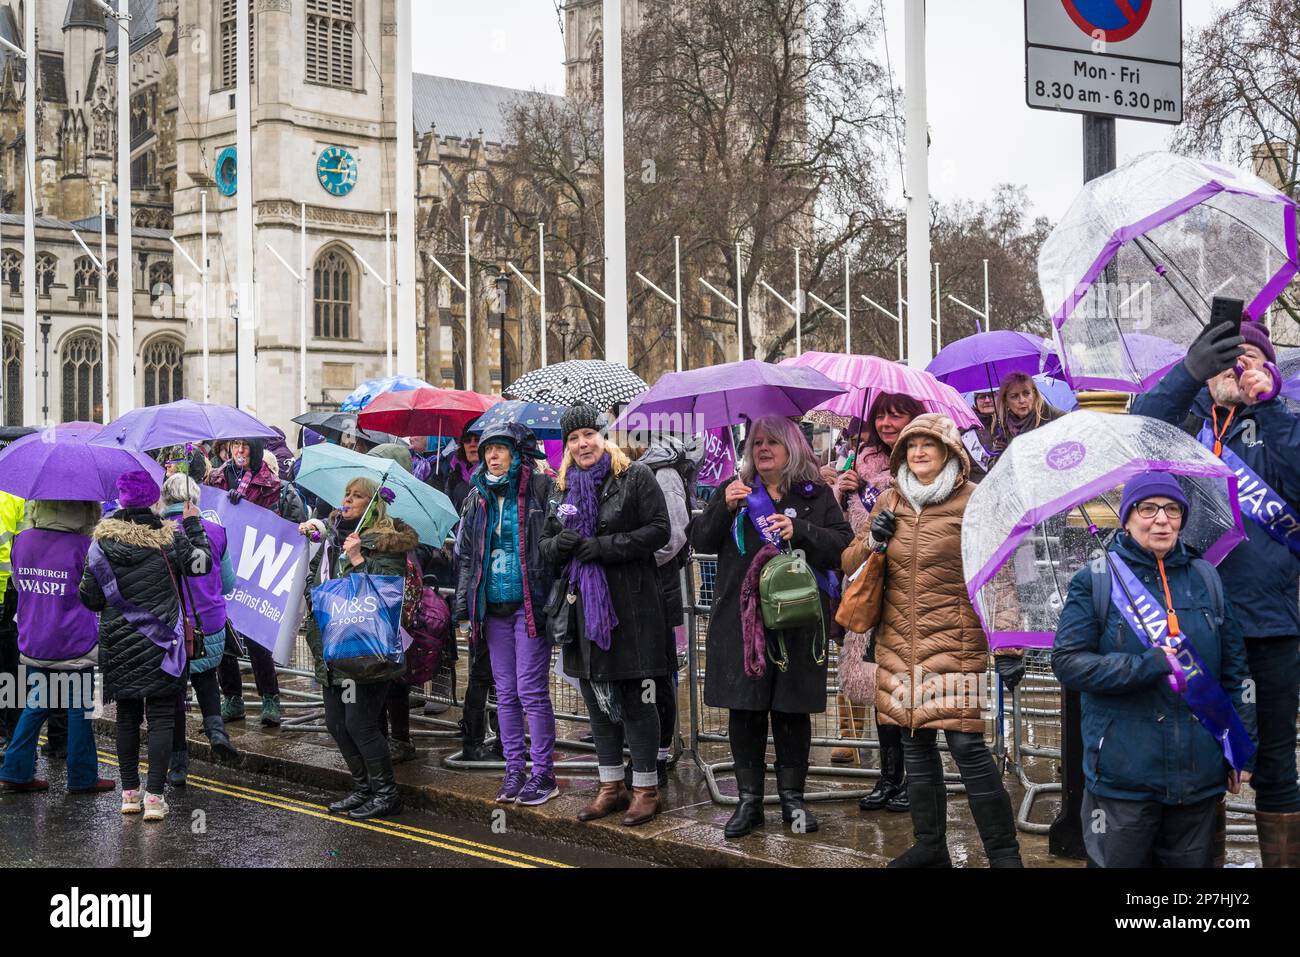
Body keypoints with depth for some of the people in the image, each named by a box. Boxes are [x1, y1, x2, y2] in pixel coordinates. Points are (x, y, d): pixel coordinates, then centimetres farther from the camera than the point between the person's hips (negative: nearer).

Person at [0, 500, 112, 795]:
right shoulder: (81, 545, -17)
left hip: (32, 645, 5)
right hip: (74, 643, -5)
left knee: (36, 705, 18)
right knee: (79, 709, 7)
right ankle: (82, 778, 15)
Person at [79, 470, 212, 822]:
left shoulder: (103, 540, -4)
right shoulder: (169, 536, -8)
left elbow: (90, 597, -2)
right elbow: (202, 563, 5)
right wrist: (193, 525, 15)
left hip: (118, 642, 2)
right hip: (159, 644, -2)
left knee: (127, 717, 13)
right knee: (161, 718, 2)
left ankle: (129, 793, 18)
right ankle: (154, 796, -3)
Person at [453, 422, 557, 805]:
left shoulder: (540, 489, -5)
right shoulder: (478, 497, 12)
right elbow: (467, 555, 16)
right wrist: (464, 609, 12)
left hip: (530, 604, -6)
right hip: (493, 608, 6)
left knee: (531, 691, -5)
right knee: (505, 693, 9)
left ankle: (543, 773, 4)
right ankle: (514, 769, 17)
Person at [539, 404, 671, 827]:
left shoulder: (635, 476, -4)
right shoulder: (564, 488, 14)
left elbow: (659, 530, -12)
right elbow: (546, 544, 17)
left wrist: (603, 546, -18)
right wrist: (558, 544, -8)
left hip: (630, 605, -6)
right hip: (585, 605, 6)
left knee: (634, 699, -2)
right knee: (597, 698, 12)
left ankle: (646, 788, 9)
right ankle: (611, 786, 23)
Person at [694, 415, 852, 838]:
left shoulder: (816, 495, 7)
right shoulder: (734, 490, 11)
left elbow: (844, 544, -2)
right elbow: (700, 541, 5)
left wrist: (800, 530, -15)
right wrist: (724, 507, -11)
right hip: (740, 619, 1)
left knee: (792, 710, 4)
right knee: (744, 709, 3)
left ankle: (792, 797, 17)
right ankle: (749, 800, 13)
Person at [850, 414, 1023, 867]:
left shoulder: (972, 501, -2)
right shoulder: (890, 503, 13)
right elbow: (849, 562, 18)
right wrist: (872, 541, -4)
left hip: (955, 643, -5)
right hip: (899, 644, 5)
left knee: (966, 743, -9)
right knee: (915, 742, 10)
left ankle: (1004, 852, 2)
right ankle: (929, 845, 24)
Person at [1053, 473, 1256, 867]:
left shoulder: (1206, 579, 10)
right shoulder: (1095, 581, -1)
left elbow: (1235, 669, 13)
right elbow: (1067, 661, -11)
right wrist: (1152, 666, -18)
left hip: (1200, 775, 3)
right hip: (1122, 778, -3)